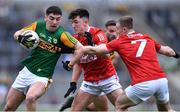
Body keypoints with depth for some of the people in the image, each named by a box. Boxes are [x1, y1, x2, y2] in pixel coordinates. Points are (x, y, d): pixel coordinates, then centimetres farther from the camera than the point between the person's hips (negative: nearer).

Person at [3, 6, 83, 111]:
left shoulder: (62, 34, -16)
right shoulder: (38, 25, -2)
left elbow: (80, 47, -22)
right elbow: (17, 33, 6)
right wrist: (20, 38, -15)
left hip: (42, 77, -5)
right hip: (27, 71, 5)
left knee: (30, 98, -34)